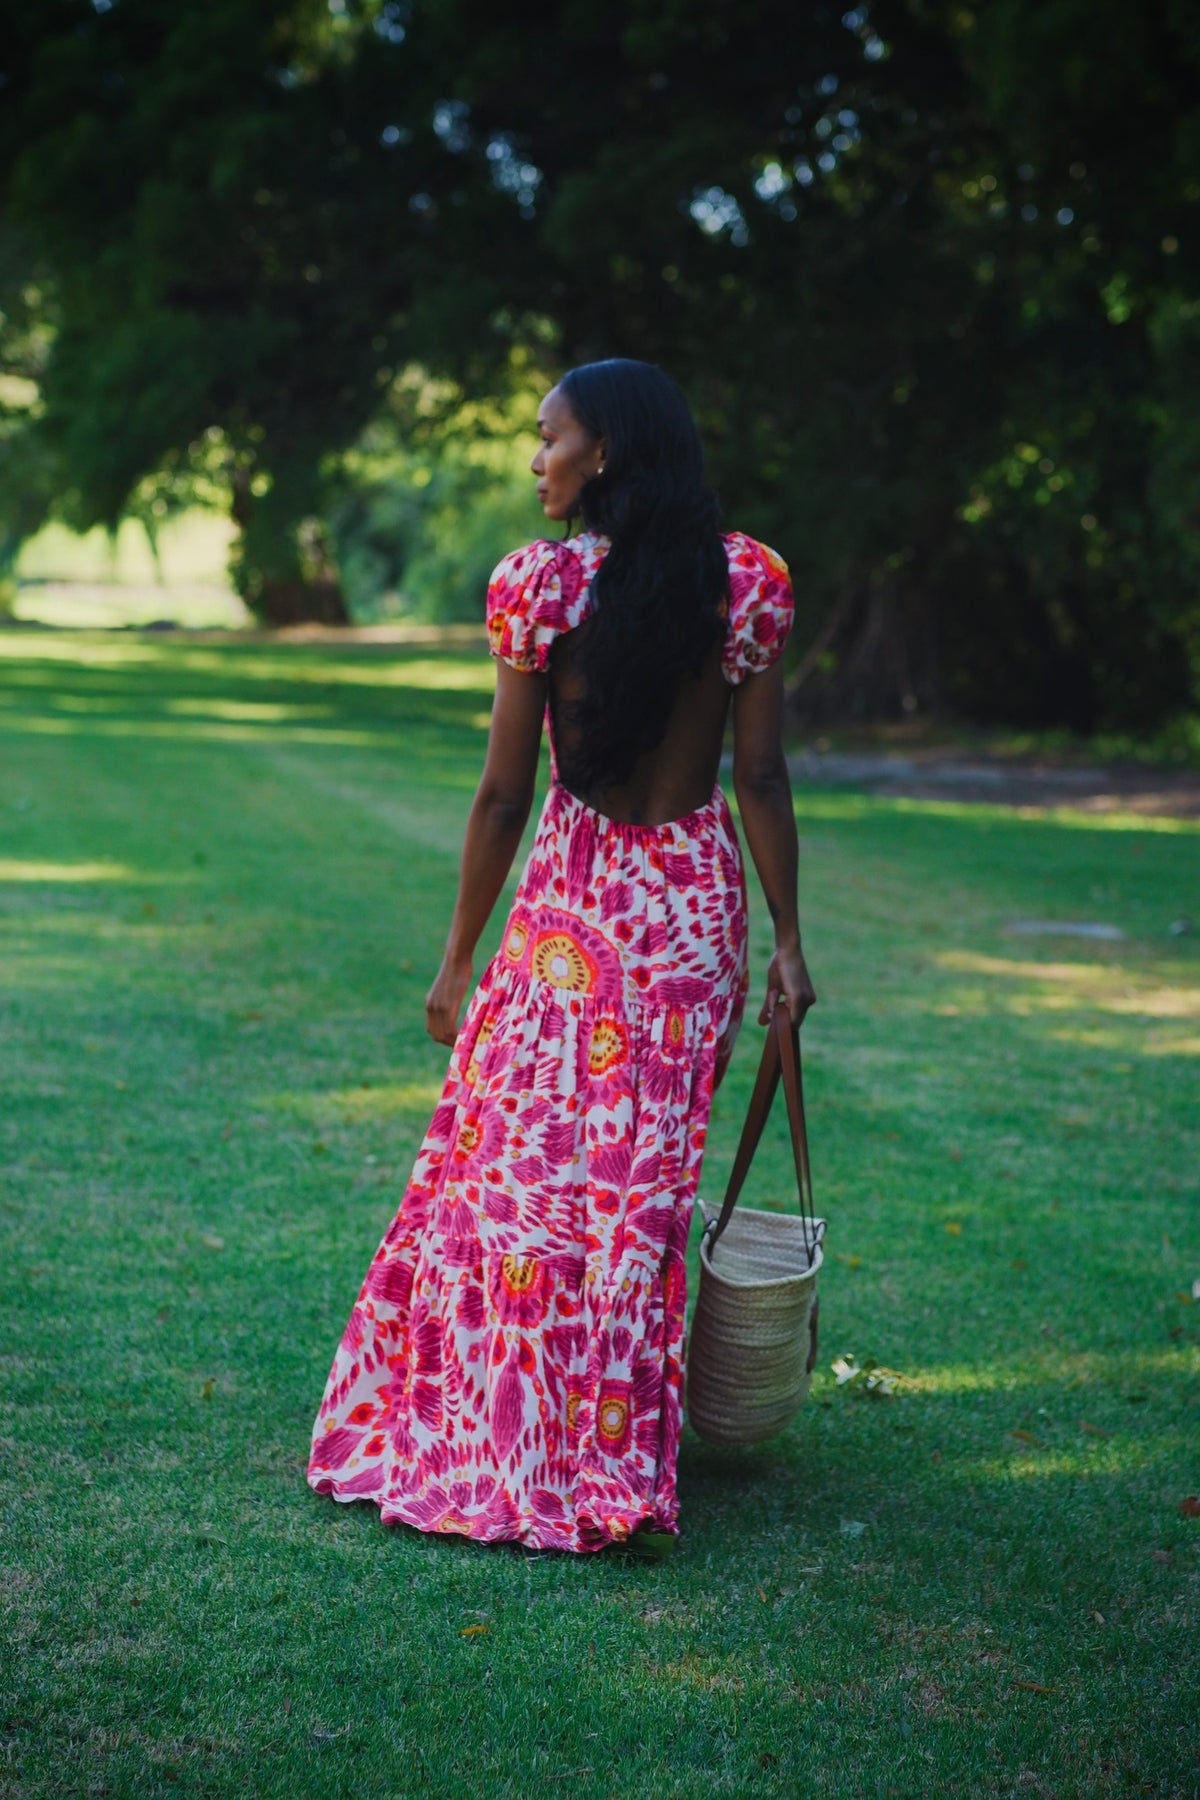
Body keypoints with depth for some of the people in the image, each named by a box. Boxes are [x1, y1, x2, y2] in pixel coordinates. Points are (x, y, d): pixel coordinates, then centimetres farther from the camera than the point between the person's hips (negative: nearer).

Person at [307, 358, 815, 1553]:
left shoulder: (541, 583, -9)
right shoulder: (748, 579, -1)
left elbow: (502, 792, -6)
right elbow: (761, 777, -1)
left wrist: (459, 957, 3)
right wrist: (786, 940, 6)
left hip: (570, 912, -3)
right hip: (696, 907, 3)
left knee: (514, 1167, 6)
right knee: (643, 1185, 9)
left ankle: (487, 1446, 13)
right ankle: (611, 1462, 17)